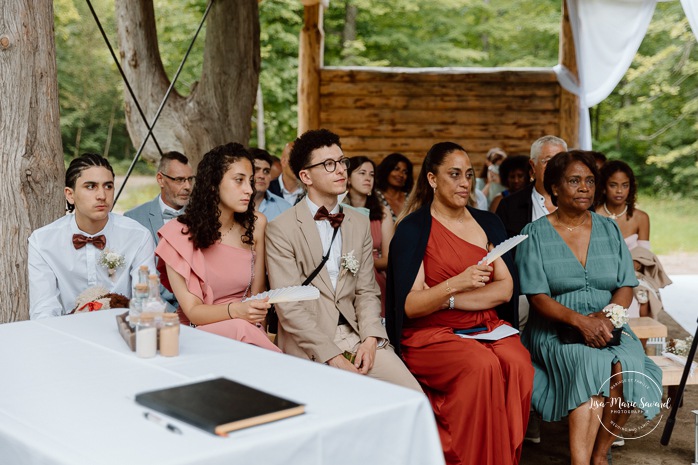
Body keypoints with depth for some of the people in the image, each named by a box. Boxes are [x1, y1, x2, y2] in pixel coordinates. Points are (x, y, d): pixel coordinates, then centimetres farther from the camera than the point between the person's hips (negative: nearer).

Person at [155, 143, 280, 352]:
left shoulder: (255, 224, 0)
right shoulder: (179, 234, -9)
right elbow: (192, 311, -13)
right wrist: (235, 310, -32)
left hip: (247, 330, 3)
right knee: (240, 328, -35)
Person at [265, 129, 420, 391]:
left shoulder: (360, 224, 14)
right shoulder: (281, 229, -5)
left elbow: (366, 292, 13)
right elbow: (288, 307, -10)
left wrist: (371, 339, -6)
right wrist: (332, 356, -17)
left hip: (356, 334, 5)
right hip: (308, 344, -4)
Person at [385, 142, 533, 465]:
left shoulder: (488, 223, 12)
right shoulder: (413, 229, -2)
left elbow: (504, 289, 2)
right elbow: (409, 306, -8)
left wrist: (446, 300, -9)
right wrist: (455, 284, -24)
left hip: (488, 326, 4)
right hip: (431, 333, -4)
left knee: (517, 363, -27)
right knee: (482, 366, -31)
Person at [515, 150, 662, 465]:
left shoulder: (610, 230, 13)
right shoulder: (535, 234, 1)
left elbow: (626, 287, 7)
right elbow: (538, 296, -7)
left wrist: (607, 315, -15)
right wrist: (579, 320, -23)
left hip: (608, 325, 3)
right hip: (555, 330, -3)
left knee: (626, 368, -28)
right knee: (592, 365, -33)